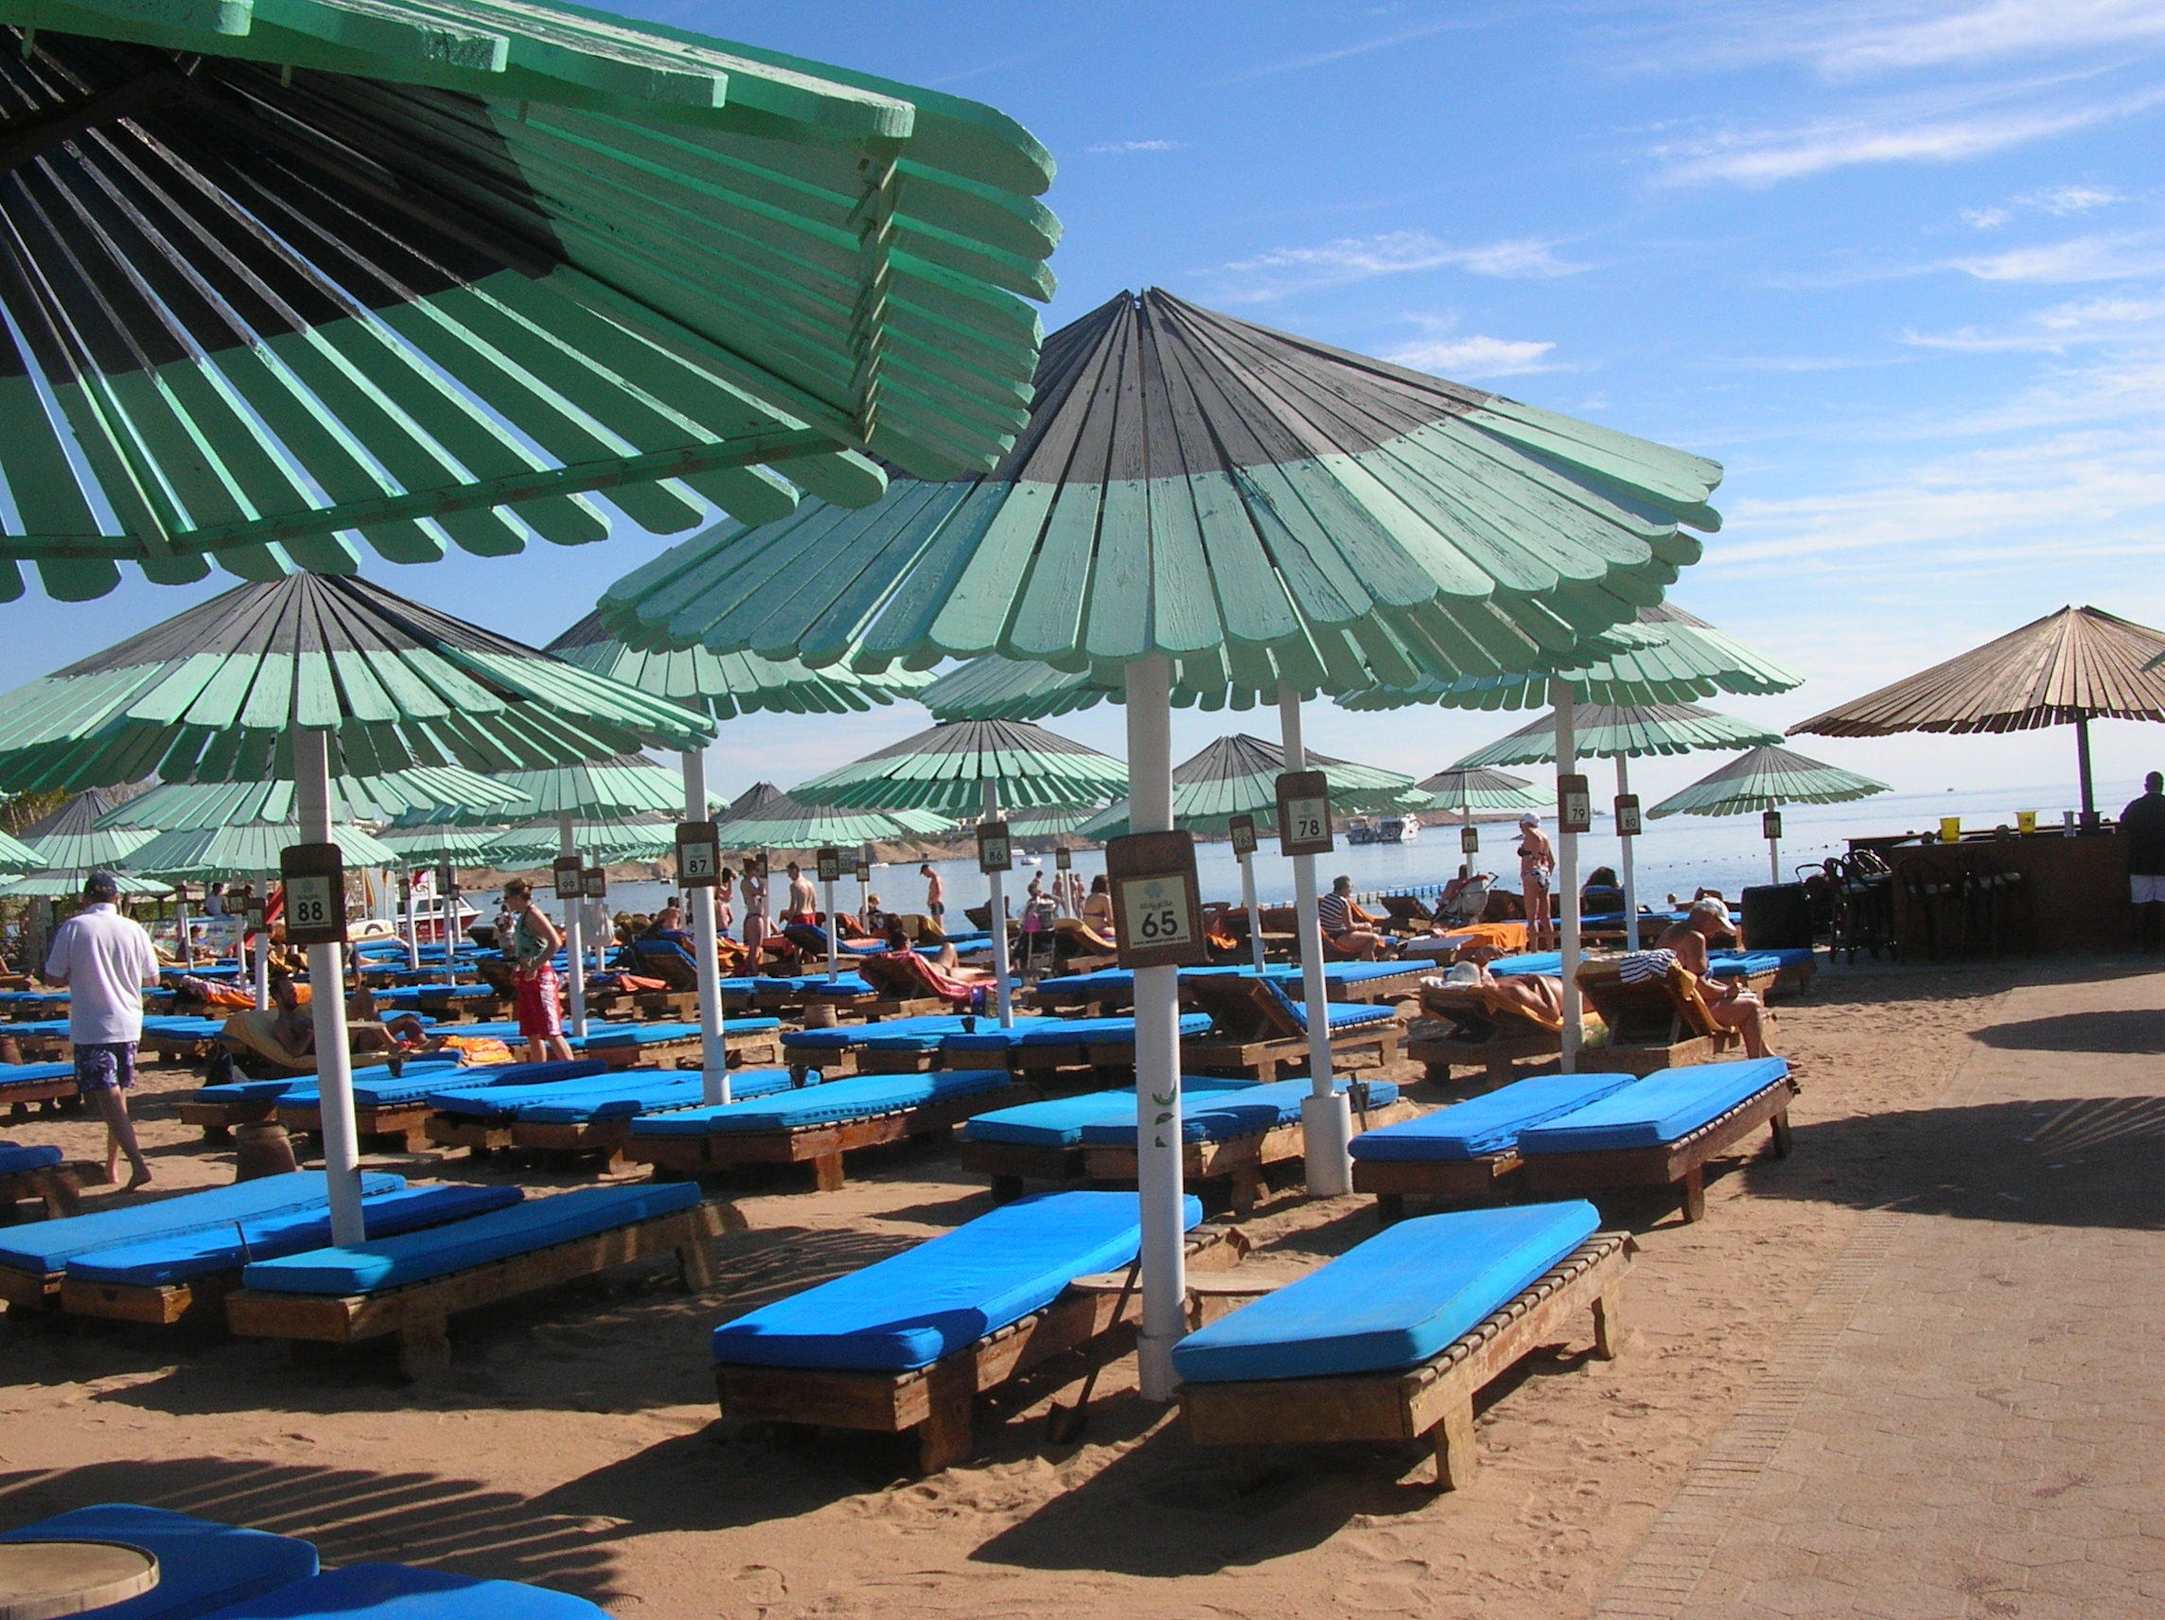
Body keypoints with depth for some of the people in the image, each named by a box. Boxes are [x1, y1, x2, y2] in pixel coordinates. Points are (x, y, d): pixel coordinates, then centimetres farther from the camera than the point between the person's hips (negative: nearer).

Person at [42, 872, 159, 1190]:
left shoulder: (73, 928, -7)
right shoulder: (134, 929, 0)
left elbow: (53, 978, -4)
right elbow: (152, 979, 7)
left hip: (91, 1029, -4)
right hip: (128, 1025, 4)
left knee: (109, 1099, -7)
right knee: (118, 1095, 17)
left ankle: (138, 1164, -21)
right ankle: (112, 1165, 26)